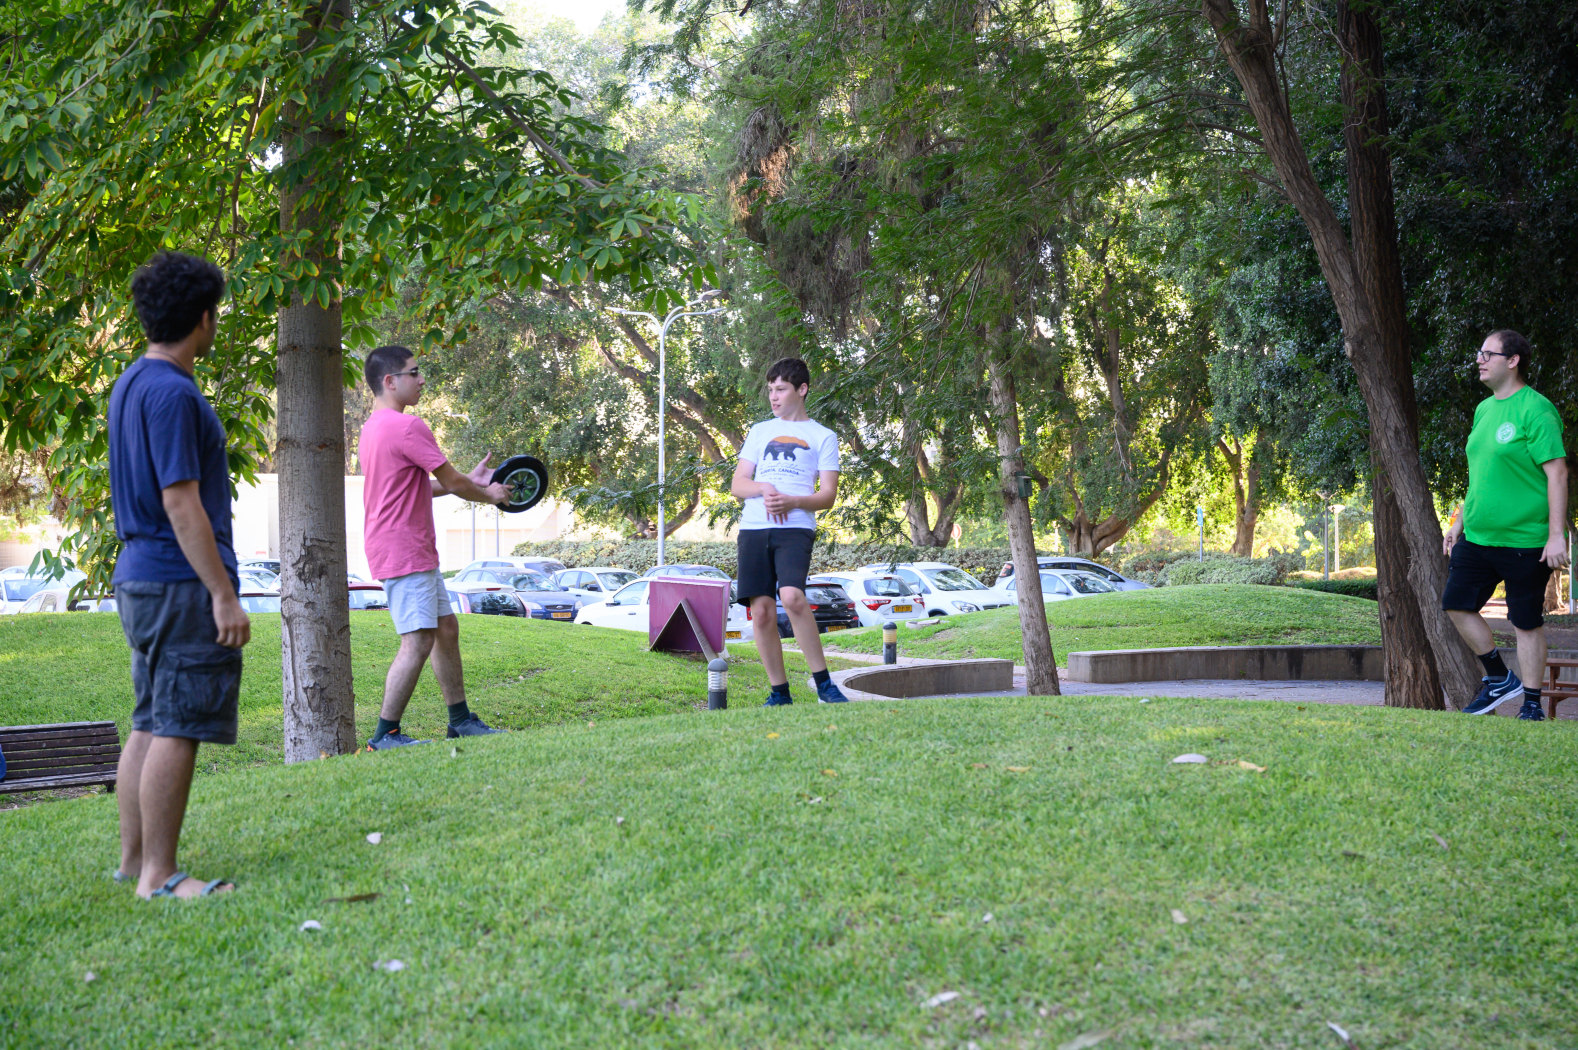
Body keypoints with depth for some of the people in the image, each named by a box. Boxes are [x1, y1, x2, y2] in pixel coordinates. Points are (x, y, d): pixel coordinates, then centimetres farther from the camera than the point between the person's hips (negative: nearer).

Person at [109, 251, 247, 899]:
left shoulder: (130, 385, 15)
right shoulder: (173, 393, -16)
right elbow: (181, 503, -20)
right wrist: (223, 595, -19)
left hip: (139, 577, 10)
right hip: (181, 580, -10)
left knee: (150, 724, 14)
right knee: (177, 727, -6)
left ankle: (133, 859, 21)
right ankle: (159, 875, -3)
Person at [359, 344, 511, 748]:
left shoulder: (373, 427, 16)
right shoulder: (408, 427, -17)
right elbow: (451, 482, -10)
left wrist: (470, 482, 21)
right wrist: (489, 495, 9)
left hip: (416, 552, 11)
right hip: (405, 552, -11)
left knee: (446, 628, 15)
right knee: (419, 640, -10)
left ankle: (461, 720, 22)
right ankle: (385, 735, -6)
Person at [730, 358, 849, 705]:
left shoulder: (823, 436, 12)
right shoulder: (759, 431, 22)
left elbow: (828, 495, 5)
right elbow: (737, 485, 16)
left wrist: (792, 501, -14)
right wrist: (763, 488, -6)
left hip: (796, 527, -4)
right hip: (753, 529, 4)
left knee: (791, 596, -26)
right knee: (761, 611, -3)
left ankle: (824, 684, -16)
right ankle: (779, 692, 8)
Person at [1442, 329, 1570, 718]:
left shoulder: (1535, 409, -12)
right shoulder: (1484, 409, 12)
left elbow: (1557, 472, -16)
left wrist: (1556, 535, -20)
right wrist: (1460, 521, 20)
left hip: (1525, 540, -8)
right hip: (1478, 536, 8)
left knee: (1527, 623, 1)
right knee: (1456, 604, 6)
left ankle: (1531, 704, 13)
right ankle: (1500, 679, 22)